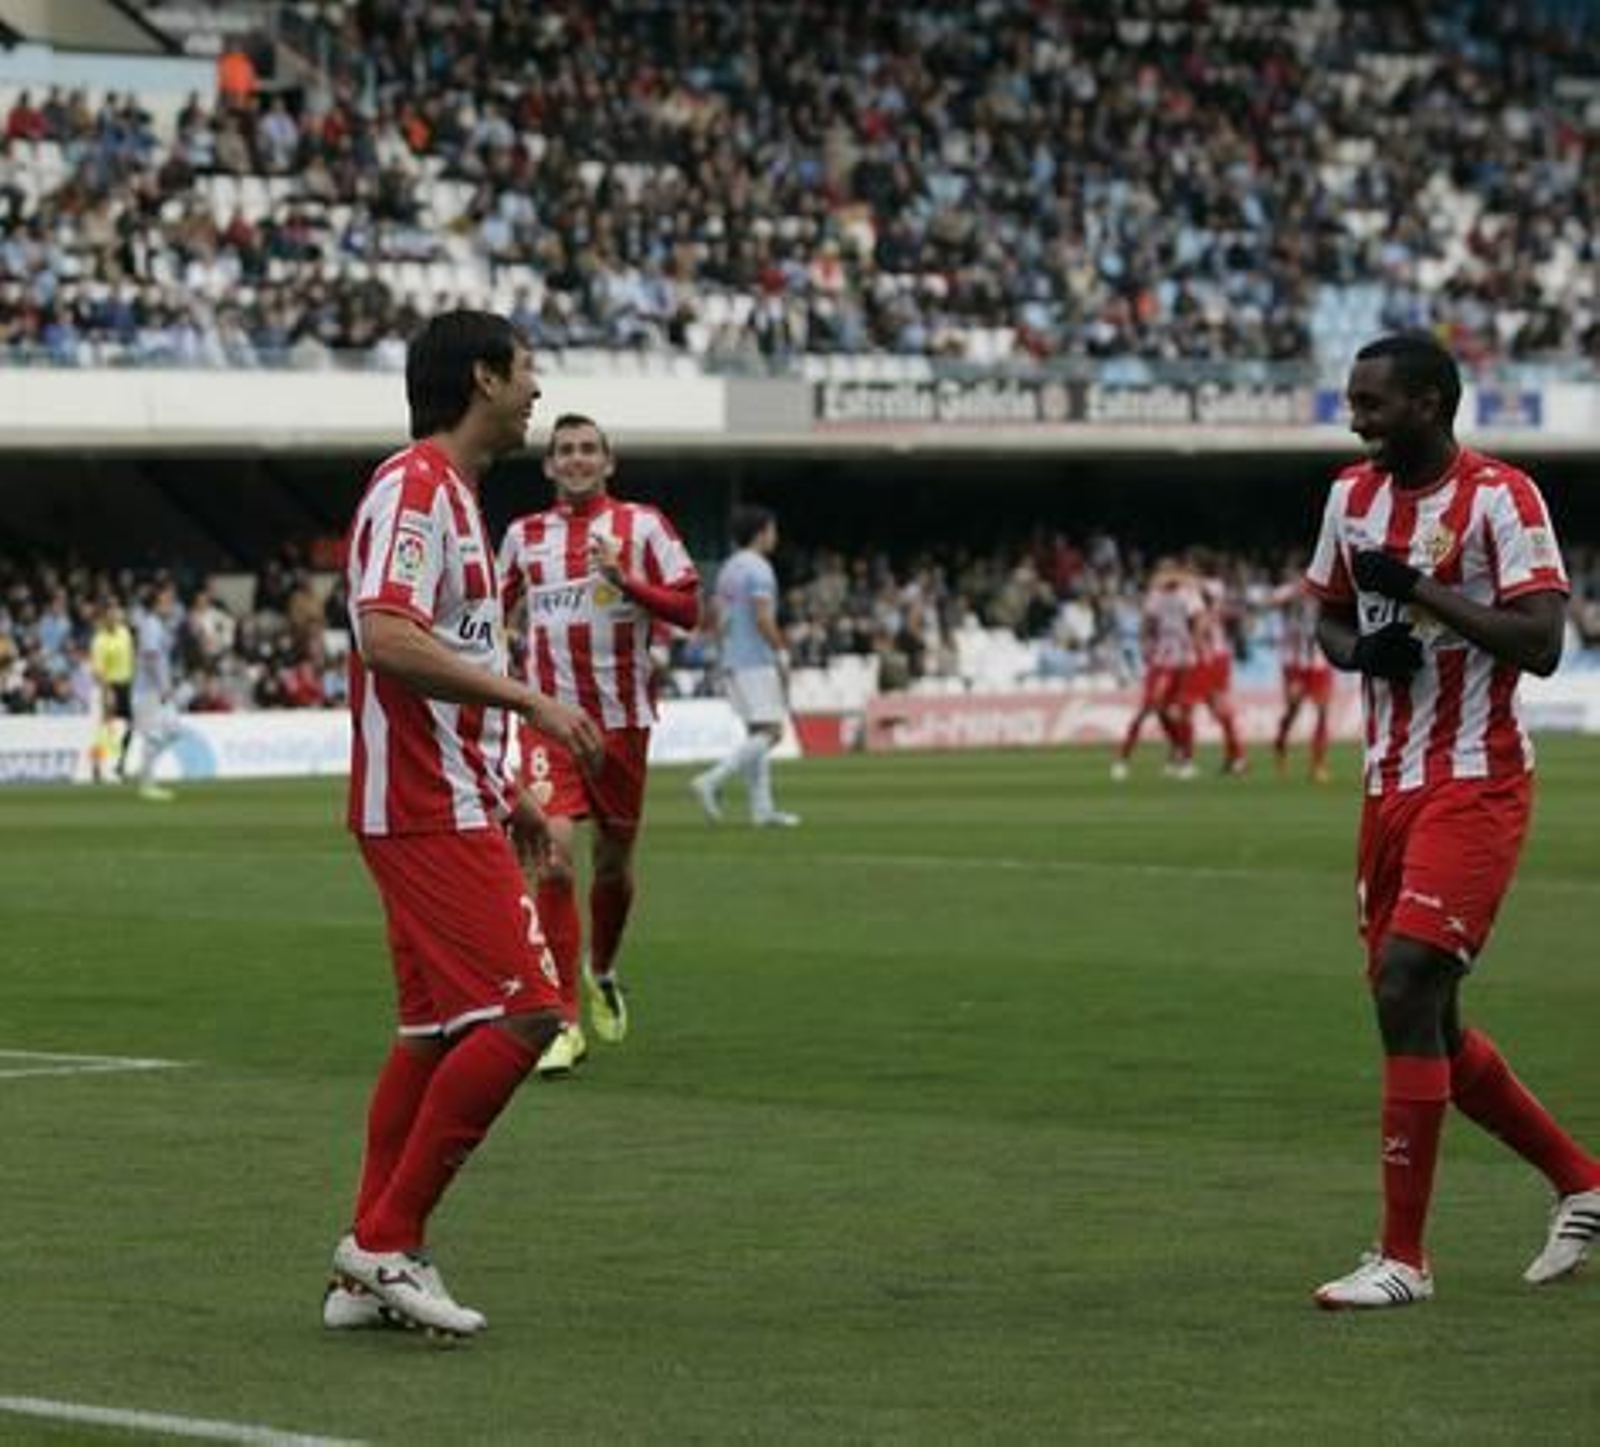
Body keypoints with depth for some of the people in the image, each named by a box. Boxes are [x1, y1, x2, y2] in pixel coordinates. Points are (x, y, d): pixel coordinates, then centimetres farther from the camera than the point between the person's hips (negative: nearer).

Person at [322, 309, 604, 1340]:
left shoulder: (451, 493, 19)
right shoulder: (415, 489, -13)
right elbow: (387, 637, -26)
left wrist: (504, 790, 23)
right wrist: (531, 700, -25)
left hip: (449, 806, 11)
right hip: (430, 814, -11)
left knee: (439, 1032, 11)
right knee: (524, 1013, -13)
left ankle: (371, 1272, 14)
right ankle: (388, 1241, -9)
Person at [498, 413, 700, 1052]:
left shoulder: (641, 525, 2)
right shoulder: (524, 535, 8)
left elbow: (688, 609, -4)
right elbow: (497, 612, 24)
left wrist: (625, 579, -18)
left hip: (621, 717, 0)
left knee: (613, 860, 11)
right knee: (552, 854, -17)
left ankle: (602, 973, 41)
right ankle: (564, 1022, -14)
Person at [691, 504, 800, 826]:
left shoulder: (727, 569, 16)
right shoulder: (758, 568, -12)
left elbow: (719, 620, 18)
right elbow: (763, 618, -20)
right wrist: (781, 653, -11)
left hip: (732, 663, 10)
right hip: (757, 662, -10)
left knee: (756, 733, 10)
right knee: (769, 731, -10)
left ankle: (762, 809, 8)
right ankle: (712, 781, -21)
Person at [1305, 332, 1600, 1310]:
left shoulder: (1500, 497, -12)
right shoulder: (1353, 496, 9)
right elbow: (1332, 620, 21)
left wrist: (1420, 590, -22)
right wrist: (1363, 650, -1)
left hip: (1476, 784, -8)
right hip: (1392, 783, 8)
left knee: (1407, 990, -17)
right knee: (1426, 1022, 11)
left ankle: (1403, 1258, -10)